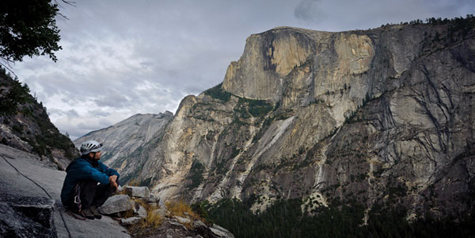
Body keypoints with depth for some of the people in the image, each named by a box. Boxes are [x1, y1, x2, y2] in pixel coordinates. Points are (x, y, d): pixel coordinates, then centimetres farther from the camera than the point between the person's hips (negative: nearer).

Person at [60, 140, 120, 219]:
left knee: (115, 182, -5)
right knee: (92, 180, -32)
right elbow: (97, 176, -42)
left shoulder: (96, 163, 2)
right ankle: (82, 209, -15)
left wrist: (113, 177, -20)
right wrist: (109, 180, -27)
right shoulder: (81, 165, -24)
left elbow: (112, 171, 3)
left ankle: (92, 207, -1)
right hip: (70, 200, -7)